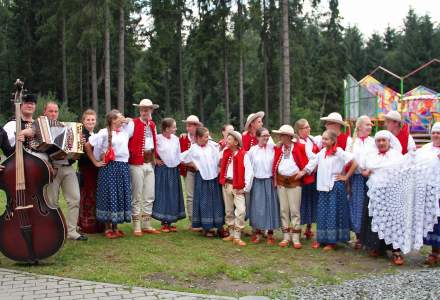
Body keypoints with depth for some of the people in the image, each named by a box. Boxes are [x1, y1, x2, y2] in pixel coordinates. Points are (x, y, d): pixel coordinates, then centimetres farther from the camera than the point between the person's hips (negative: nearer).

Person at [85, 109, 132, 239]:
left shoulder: (125, 131, 12)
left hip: (123, 167, 6)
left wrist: (126, 121, 13)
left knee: (121, 196, 7)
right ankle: (108, 228, 7)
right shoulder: (104, 133, -6)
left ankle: (115, 227, 17)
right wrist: (95, 162, -4)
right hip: (110, 168, -6)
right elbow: (87, 145, -5)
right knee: (109, 196, -2)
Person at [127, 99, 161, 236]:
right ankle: (136, 226, 7)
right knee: (136, 196, 0)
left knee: (150, 195, 10)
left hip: (150, 163, 6)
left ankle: (147, 225, 20)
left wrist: (154, 156, 11)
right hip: (137, 163, -6)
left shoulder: (152, 124, 13)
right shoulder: (133, 123, -7)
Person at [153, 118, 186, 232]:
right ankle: (164, 223, 7)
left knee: (173, 196, 6)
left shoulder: (176, 139, 6)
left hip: (174, 170, 5)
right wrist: (155, 160, -9)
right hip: (162, 169, -5)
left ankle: (170, 222, 16)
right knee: (162, 195, -1)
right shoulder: (157, 138, -9)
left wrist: (177, 162, 5)